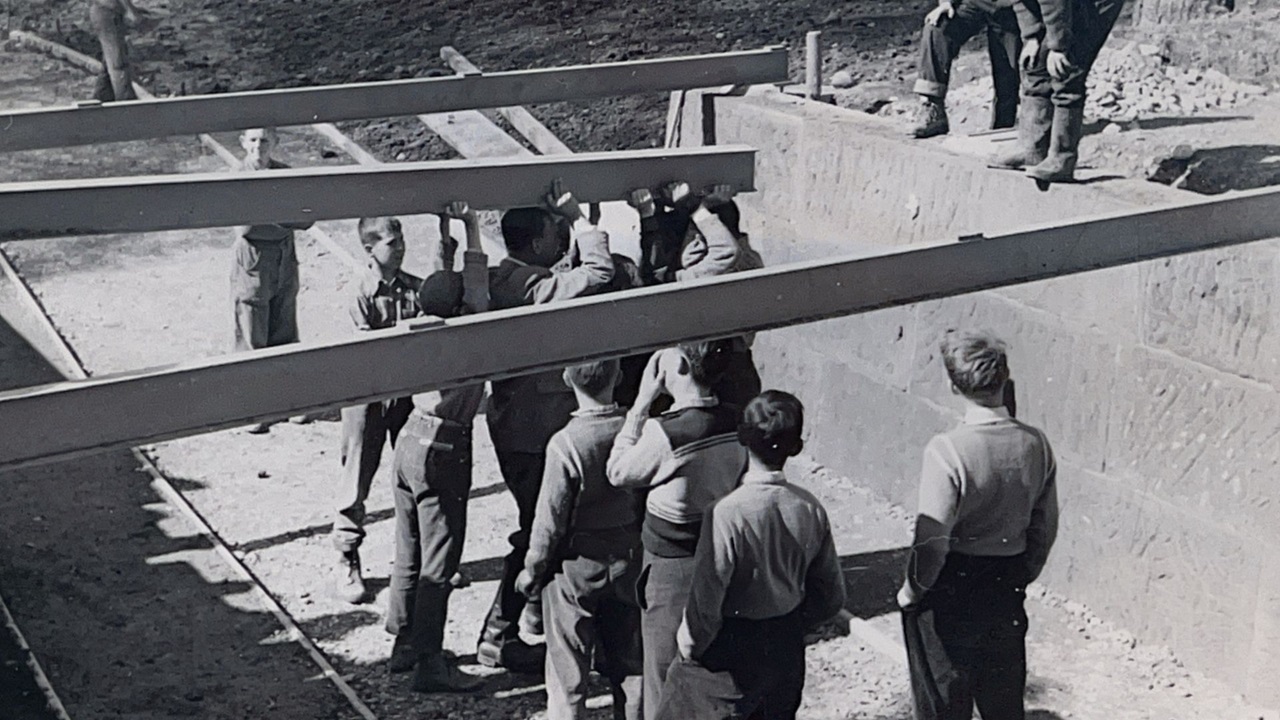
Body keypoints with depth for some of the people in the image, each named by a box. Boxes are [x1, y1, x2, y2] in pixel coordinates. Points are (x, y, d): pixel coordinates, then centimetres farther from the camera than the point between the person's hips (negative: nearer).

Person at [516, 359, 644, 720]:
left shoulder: (566, 443, -23)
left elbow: (551, 518, -16)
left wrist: (532, 569, -1)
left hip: (576, 566, -4)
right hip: (628, 560, 4)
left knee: (568, 665, 10)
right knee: (629, 660, 18)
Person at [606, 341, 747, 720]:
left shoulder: (664, 432, -25)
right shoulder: (735, 423, -6)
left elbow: (618, 473, -9)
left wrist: (641, 403, -9)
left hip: (670, 571, -6)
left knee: (666, 684, 10)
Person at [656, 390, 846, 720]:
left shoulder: (728, 513, -27)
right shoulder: (810, 509, -10)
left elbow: (706, 602, -22)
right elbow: (831, 597, 0)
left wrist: (689, 644, -3)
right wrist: (790, 623, 14)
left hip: (731, 656, -5)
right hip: (786, 650, 6)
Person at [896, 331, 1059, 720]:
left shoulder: (947, 450, -24)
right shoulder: (1035, 444, -6)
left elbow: (932, 538, -23)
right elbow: (1045, 526, 4)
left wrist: (913, 589, -6)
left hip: (951, 591, -5)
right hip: (1007, 591, 5)